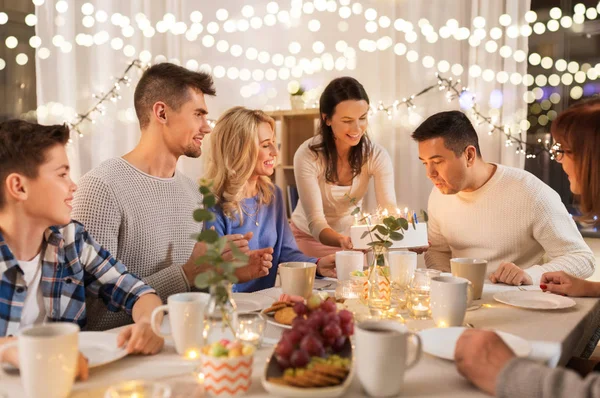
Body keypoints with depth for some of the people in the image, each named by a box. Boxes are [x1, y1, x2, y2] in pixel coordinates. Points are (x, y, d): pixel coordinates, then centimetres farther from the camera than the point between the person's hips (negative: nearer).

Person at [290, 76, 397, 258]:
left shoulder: (376, 155, -13)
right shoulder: (307, 155, -21)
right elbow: (315, 223, -23)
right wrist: (342, 241, -44)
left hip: (353, 235, 2)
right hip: (310, 237, -2)